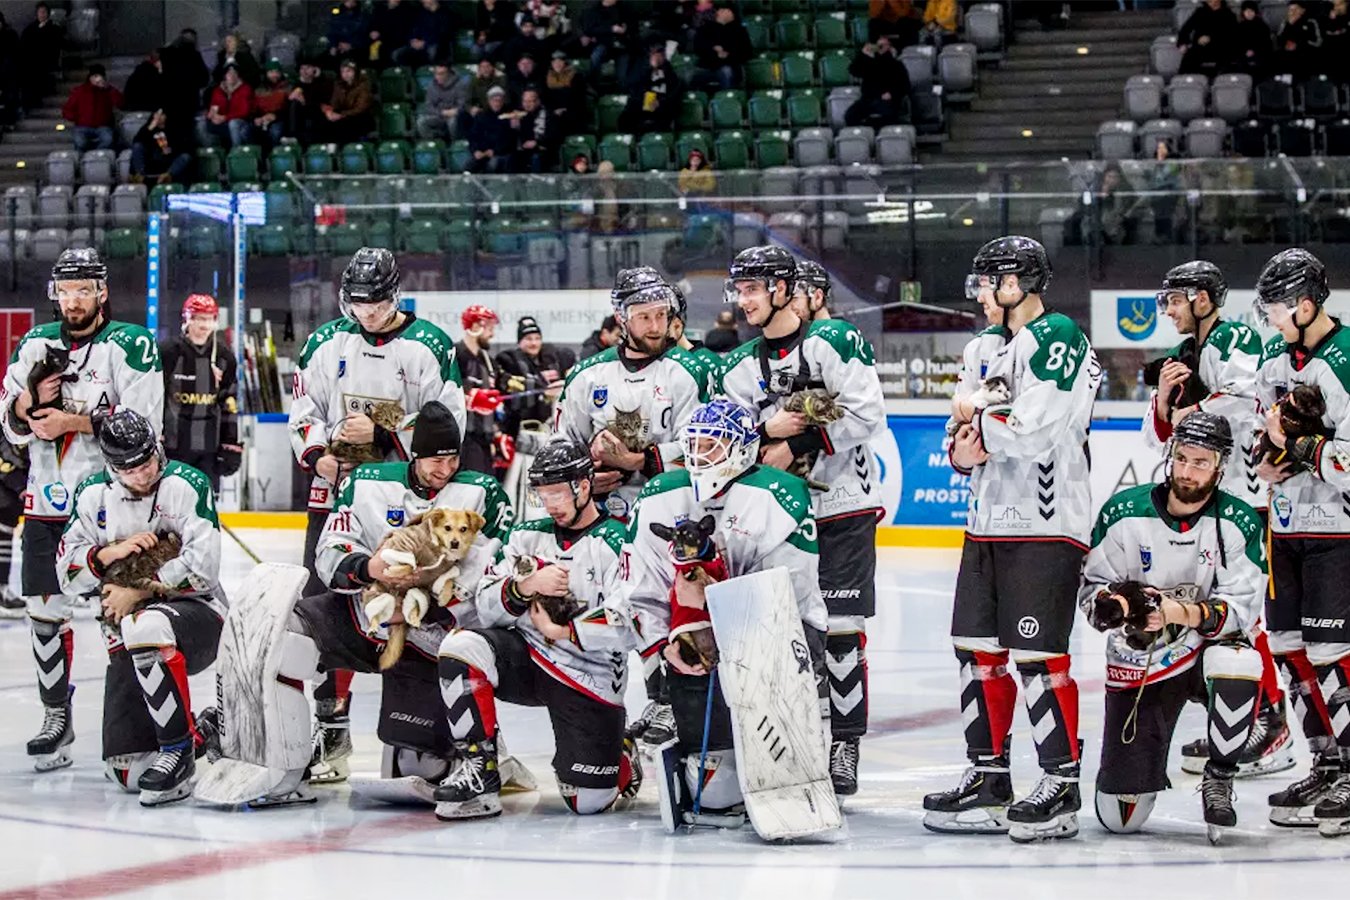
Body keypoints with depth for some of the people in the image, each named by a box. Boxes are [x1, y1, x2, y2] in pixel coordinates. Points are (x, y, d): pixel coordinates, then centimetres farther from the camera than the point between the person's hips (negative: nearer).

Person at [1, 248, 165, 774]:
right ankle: (56, 717, 19)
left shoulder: (131, 346, -6)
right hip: (46, 500, 5)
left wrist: (73, 420, -20)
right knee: (46, 609, 8)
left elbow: (140, 421, -15)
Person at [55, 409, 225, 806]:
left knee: (147, 628, -42)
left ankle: (179, 749, -28)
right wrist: (108, 554, -16)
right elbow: (68, 572, 2)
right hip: (127, 626, 5)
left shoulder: (186, 484, -12)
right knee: (128, 773, -5)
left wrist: (138, 592, -19)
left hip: (195, 612, -5)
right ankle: (200, 728, 27)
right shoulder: (93, 495, 2)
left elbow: (202, 564, -19)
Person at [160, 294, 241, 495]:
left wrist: (231, 446, 8)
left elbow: (229, 407, 12)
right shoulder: (169, 354, -7)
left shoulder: (224, 358, 7)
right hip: (173, 444, -4)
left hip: (208, 448, 4)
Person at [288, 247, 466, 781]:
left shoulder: (429, 348, -6)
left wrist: (381, 437, -18)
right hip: (336, 492, 4)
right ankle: (329, 724, 10)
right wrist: (317, 454, -7)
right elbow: (304, 412, 11)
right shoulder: (326, 343, 6)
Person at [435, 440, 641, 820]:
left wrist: (560, 631, -16)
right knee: (461, 646, -26)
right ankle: (478, 772, -16)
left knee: (587, 802, -7)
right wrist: (526, 586, -17)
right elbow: (486, 607, 2)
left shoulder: (617, 544, -10)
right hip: (526, 657, 4)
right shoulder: (527, 535, 8)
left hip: (590, 678, -4)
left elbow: (629, 625, -22)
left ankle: (622, 758, 31)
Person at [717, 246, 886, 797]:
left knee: (841, 627, -6)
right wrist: (766, 431, -15)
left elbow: (866, 414, -14)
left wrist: (798, 445, -16)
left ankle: (844, 745, -1)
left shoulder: (834, 342, -8)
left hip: (842, 507, -5)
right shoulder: (739, 367, 10)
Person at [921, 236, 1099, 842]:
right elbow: (970, 428, 21)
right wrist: (962, 451, -2)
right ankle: (989, 775, 19)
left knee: (1037, 654, -9)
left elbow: (1031, 430, -22)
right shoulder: (997, 349, 20)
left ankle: (1061, 783, -2)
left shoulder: (1056, 338, -11)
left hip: (1044, 525, -10)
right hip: (989, 521, 10)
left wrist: (975, 419, -6)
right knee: (979, 649, 10)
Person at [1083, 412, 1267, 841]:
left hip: (1209, 649, -1)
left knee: (1235, 660, -40)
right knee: (1120, 817, -4)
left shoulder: (1239, 524, -12)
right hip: (1140, 662, 1)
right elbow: (1091, 588, -2)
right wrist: (1111, 603, -25)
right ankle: (1137, 759, 35)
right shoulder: (1125, 513, -9)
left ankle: (1218, 780, -16)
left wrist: (1181, 612, -34)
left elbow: (1240, 611, -17)